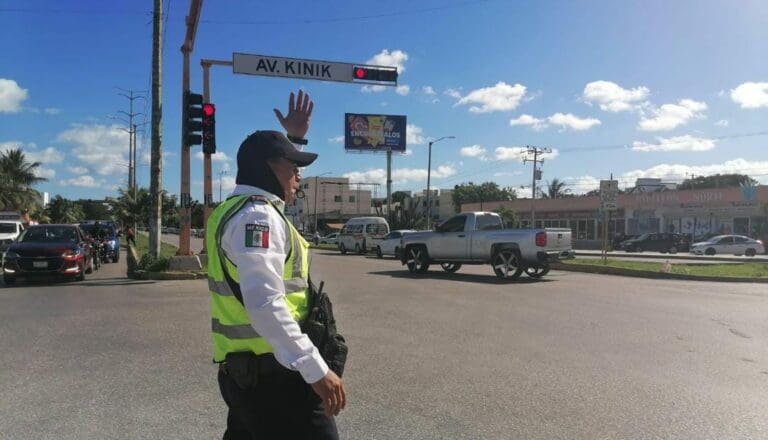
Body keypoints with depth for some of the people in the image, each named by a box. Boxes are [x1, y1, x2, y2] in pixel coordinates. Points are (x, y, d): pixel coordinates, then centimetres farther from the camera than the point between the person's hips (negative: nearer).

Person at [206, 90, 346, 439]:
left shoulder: (238, 209, 14)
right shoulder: (257, 217, -17)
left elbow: (272, 170, 38)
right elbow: (265, 305, -28)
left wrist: (294, 137, 34)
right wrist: (317, 370, -28)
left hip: (243, 368, 10)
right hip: (271, 373, -10)